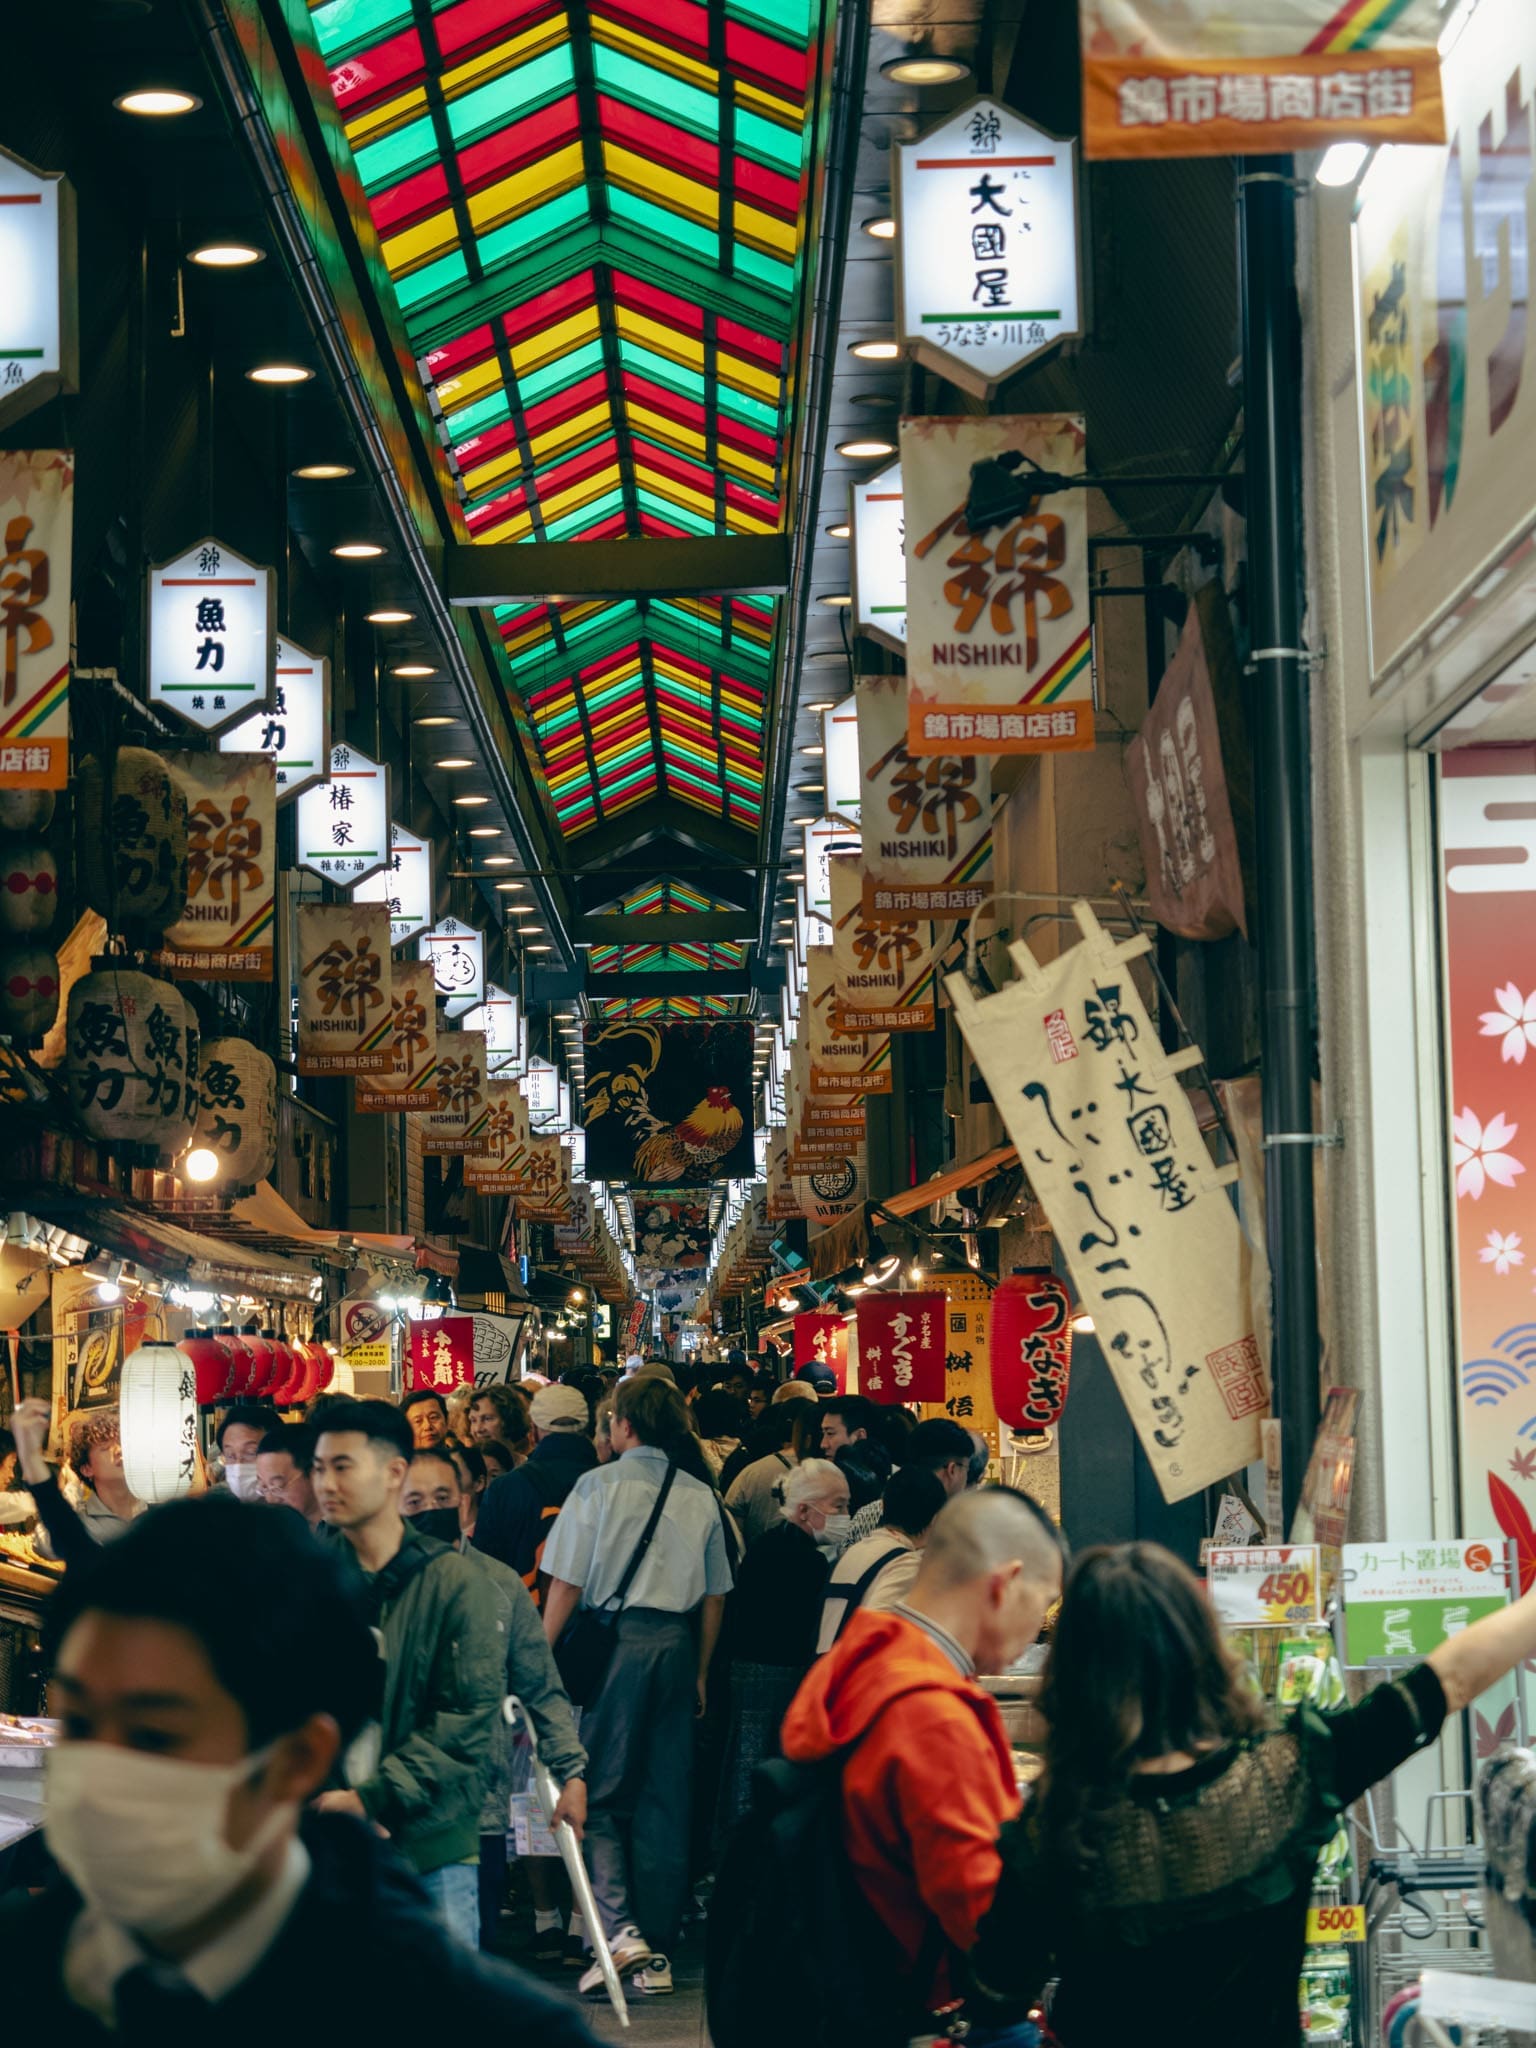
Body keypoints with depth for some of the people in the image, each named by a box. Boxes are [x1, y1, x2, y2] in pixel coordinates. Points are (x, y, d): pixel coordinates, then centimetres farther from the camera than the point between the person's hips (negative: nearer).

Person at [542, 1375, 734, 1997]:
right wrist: (700, 1671, 19)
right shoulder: (700, 1497, 8)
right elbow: (714, 1596, 11)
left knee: (597, 1792, 2)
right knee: (666, 1800, 7)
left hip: (613, 1639, -4)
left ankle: (618, 1926, -16)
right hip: (676, 1643, 4)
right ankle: (658, 1952, 10)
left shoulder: (597, 1485, -4)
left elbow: (566, 1584, -5)